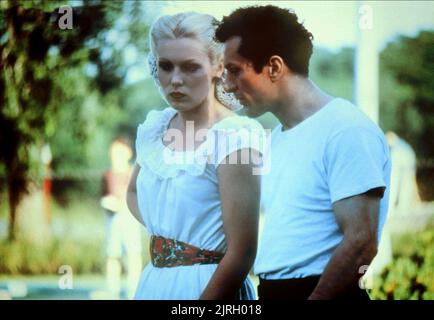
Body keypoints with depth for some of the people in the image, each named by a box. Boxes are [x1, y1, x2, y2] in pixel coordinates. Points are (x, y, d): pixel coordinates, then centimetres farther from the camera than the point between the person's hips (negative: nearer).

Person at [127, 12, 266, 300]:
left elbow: (241, 254, -19)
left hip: (212, 287, -6)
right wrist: (161, 230, 5)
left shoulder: (235, 137, -17)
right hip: (154, 282, 6)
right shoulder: (153, 127, 3)